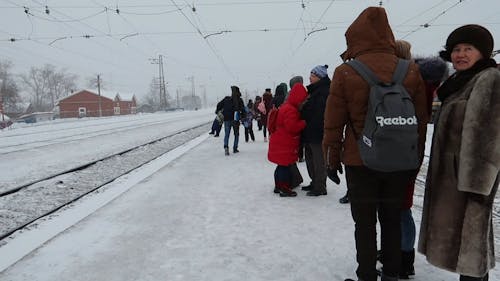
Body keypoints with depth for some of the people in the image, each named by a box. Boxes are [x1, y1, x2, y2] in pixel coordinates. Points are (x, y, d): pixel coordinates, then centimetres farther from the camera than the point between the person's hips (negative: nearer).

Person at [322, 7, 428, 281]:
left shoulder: (345, 72, -10)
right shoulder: (411, 71, 0)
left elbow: (333, 122, -7)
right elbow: (421, 120, 4)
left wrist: (332, 159, 4)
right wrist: (416, 159, 13)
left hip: (360, 161, -3)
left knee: (365, 223, 9)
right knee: (392, 220, 17)